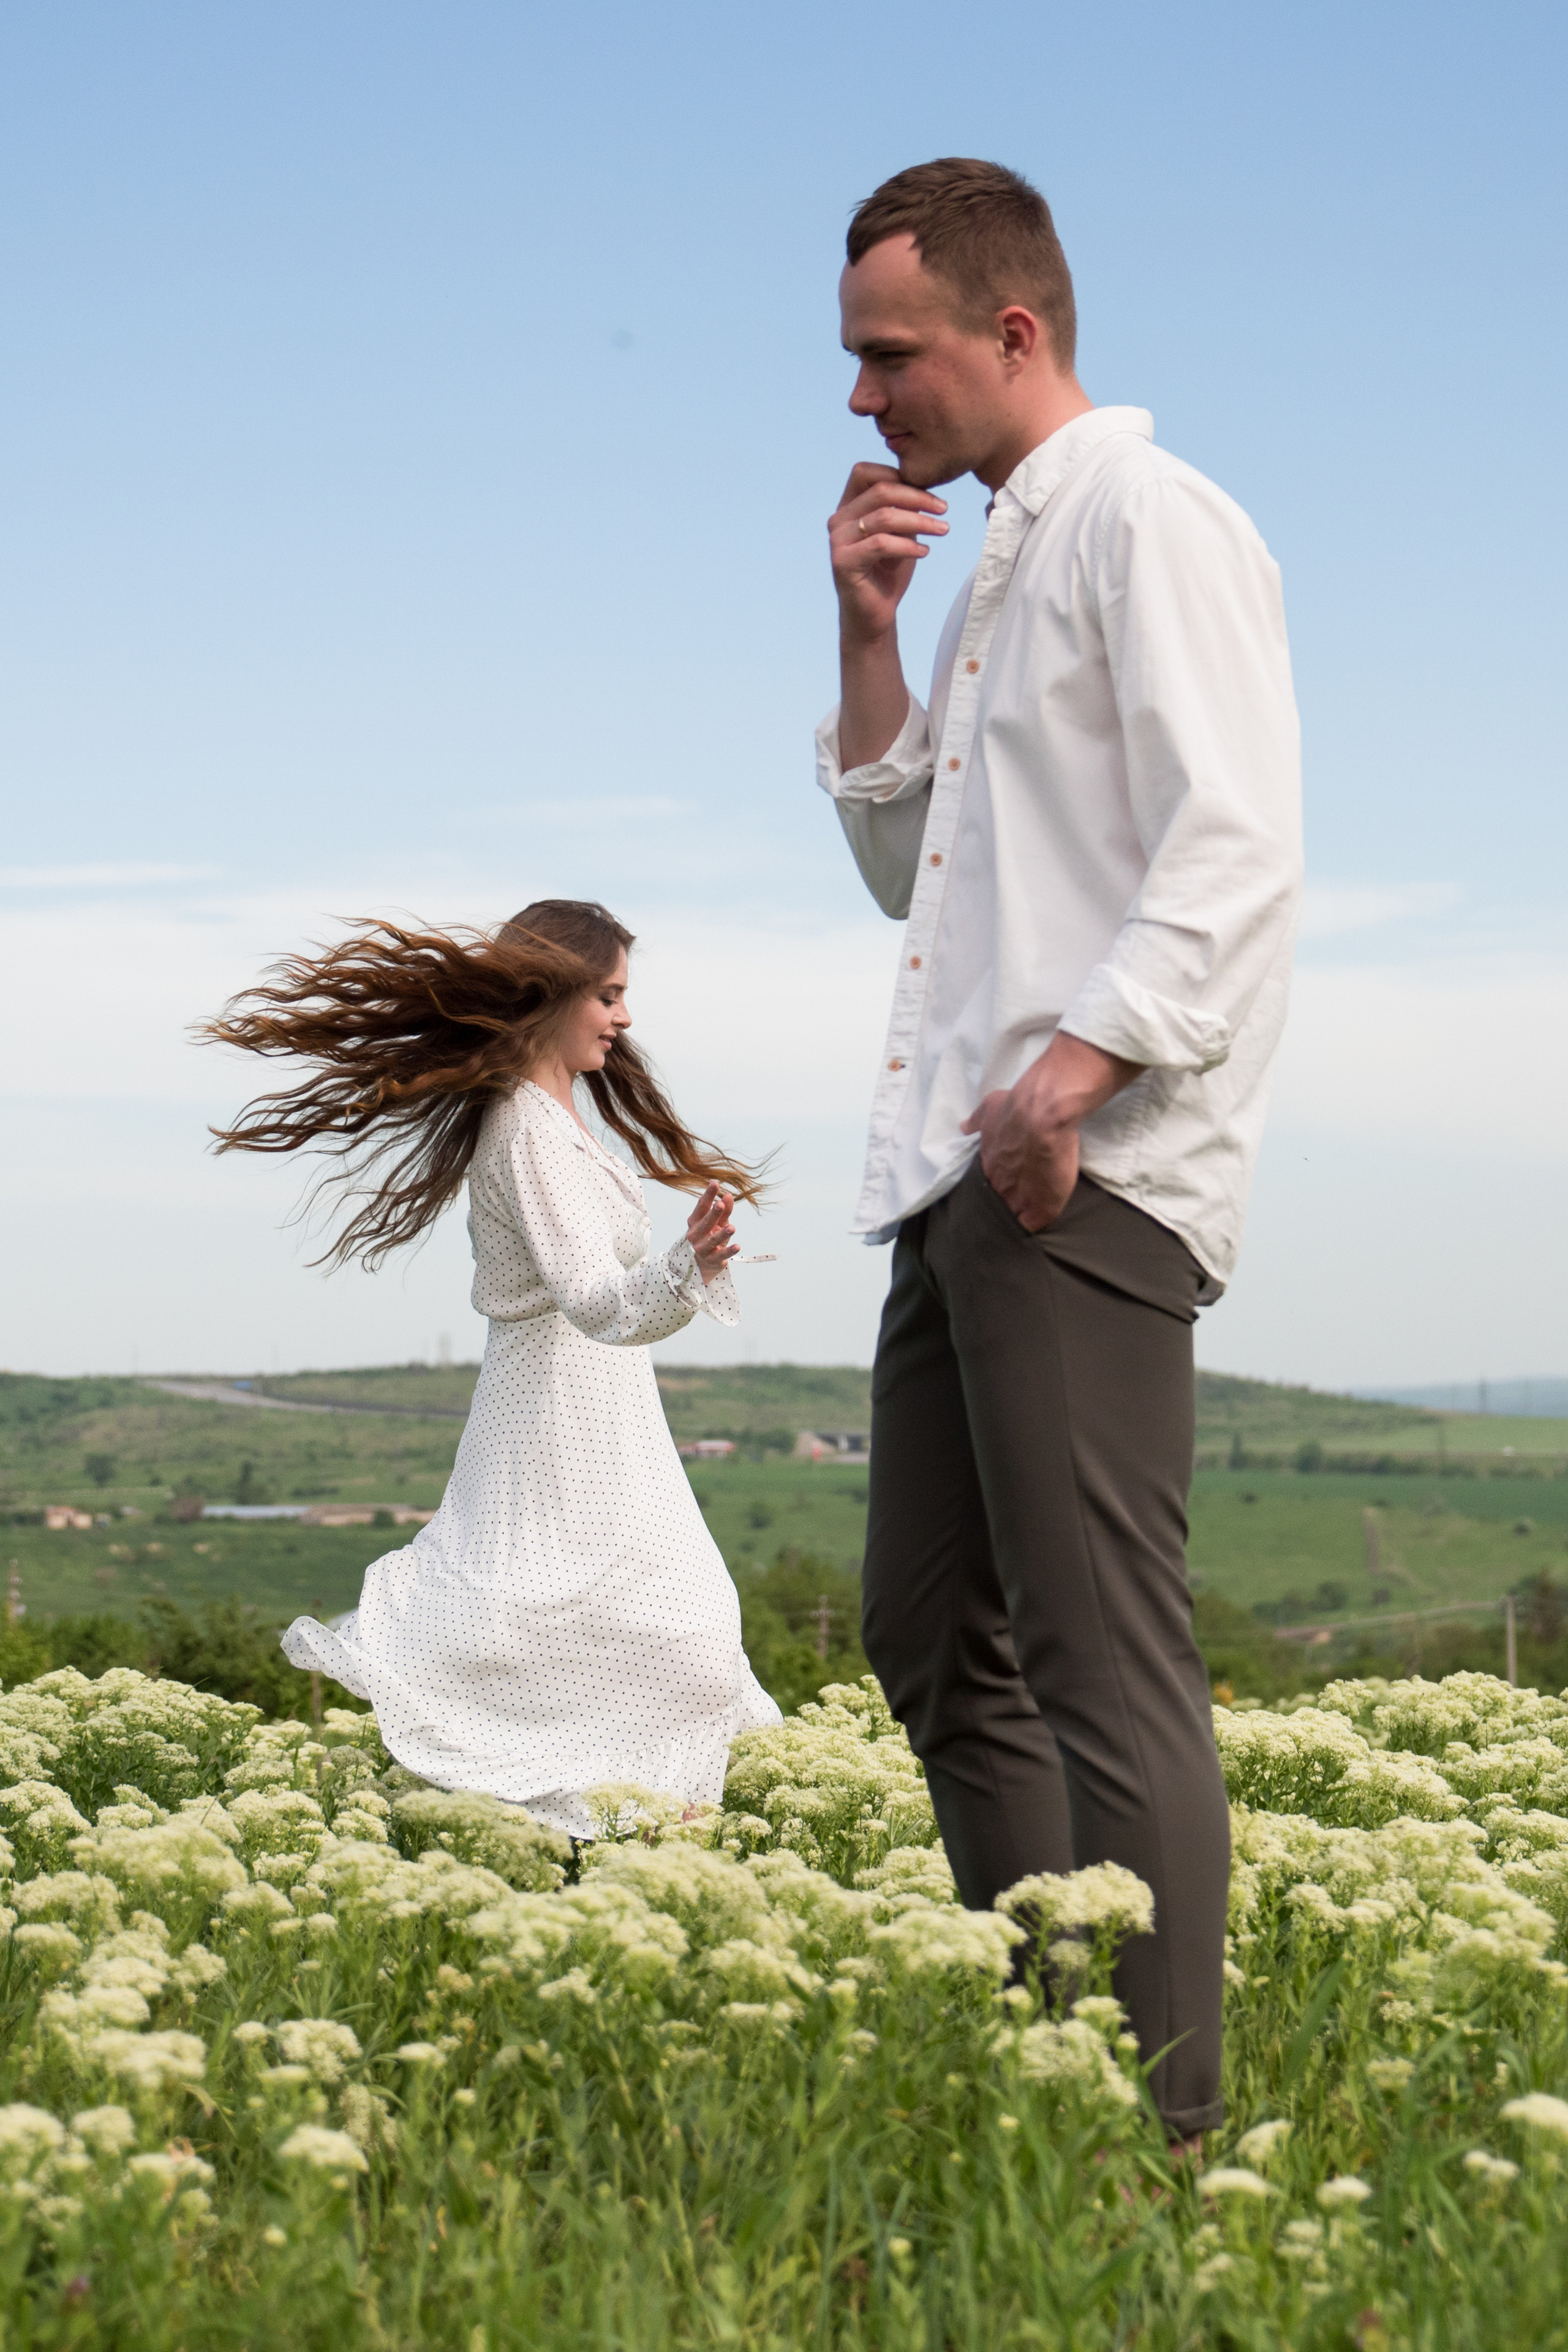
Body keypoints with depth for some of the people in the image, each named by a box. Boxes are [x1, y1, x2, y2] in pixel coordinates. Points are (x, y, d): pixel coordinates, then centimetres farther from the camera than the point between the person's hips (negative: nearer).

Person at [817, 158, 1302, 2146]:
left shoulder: (1150, 523, -6)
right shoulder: (1004, 559, 23)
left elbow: (1236, 851, -18)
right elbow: (909, 864, 28)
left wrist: (1068, 1072, -27)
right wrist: (871, 642, 14)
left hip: (1090, 1173, -10)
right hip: (960, 1172, 10)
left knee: (1103, 1659, -12)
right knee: (939, 1647, 11)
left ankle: (1163, 2133, -11)